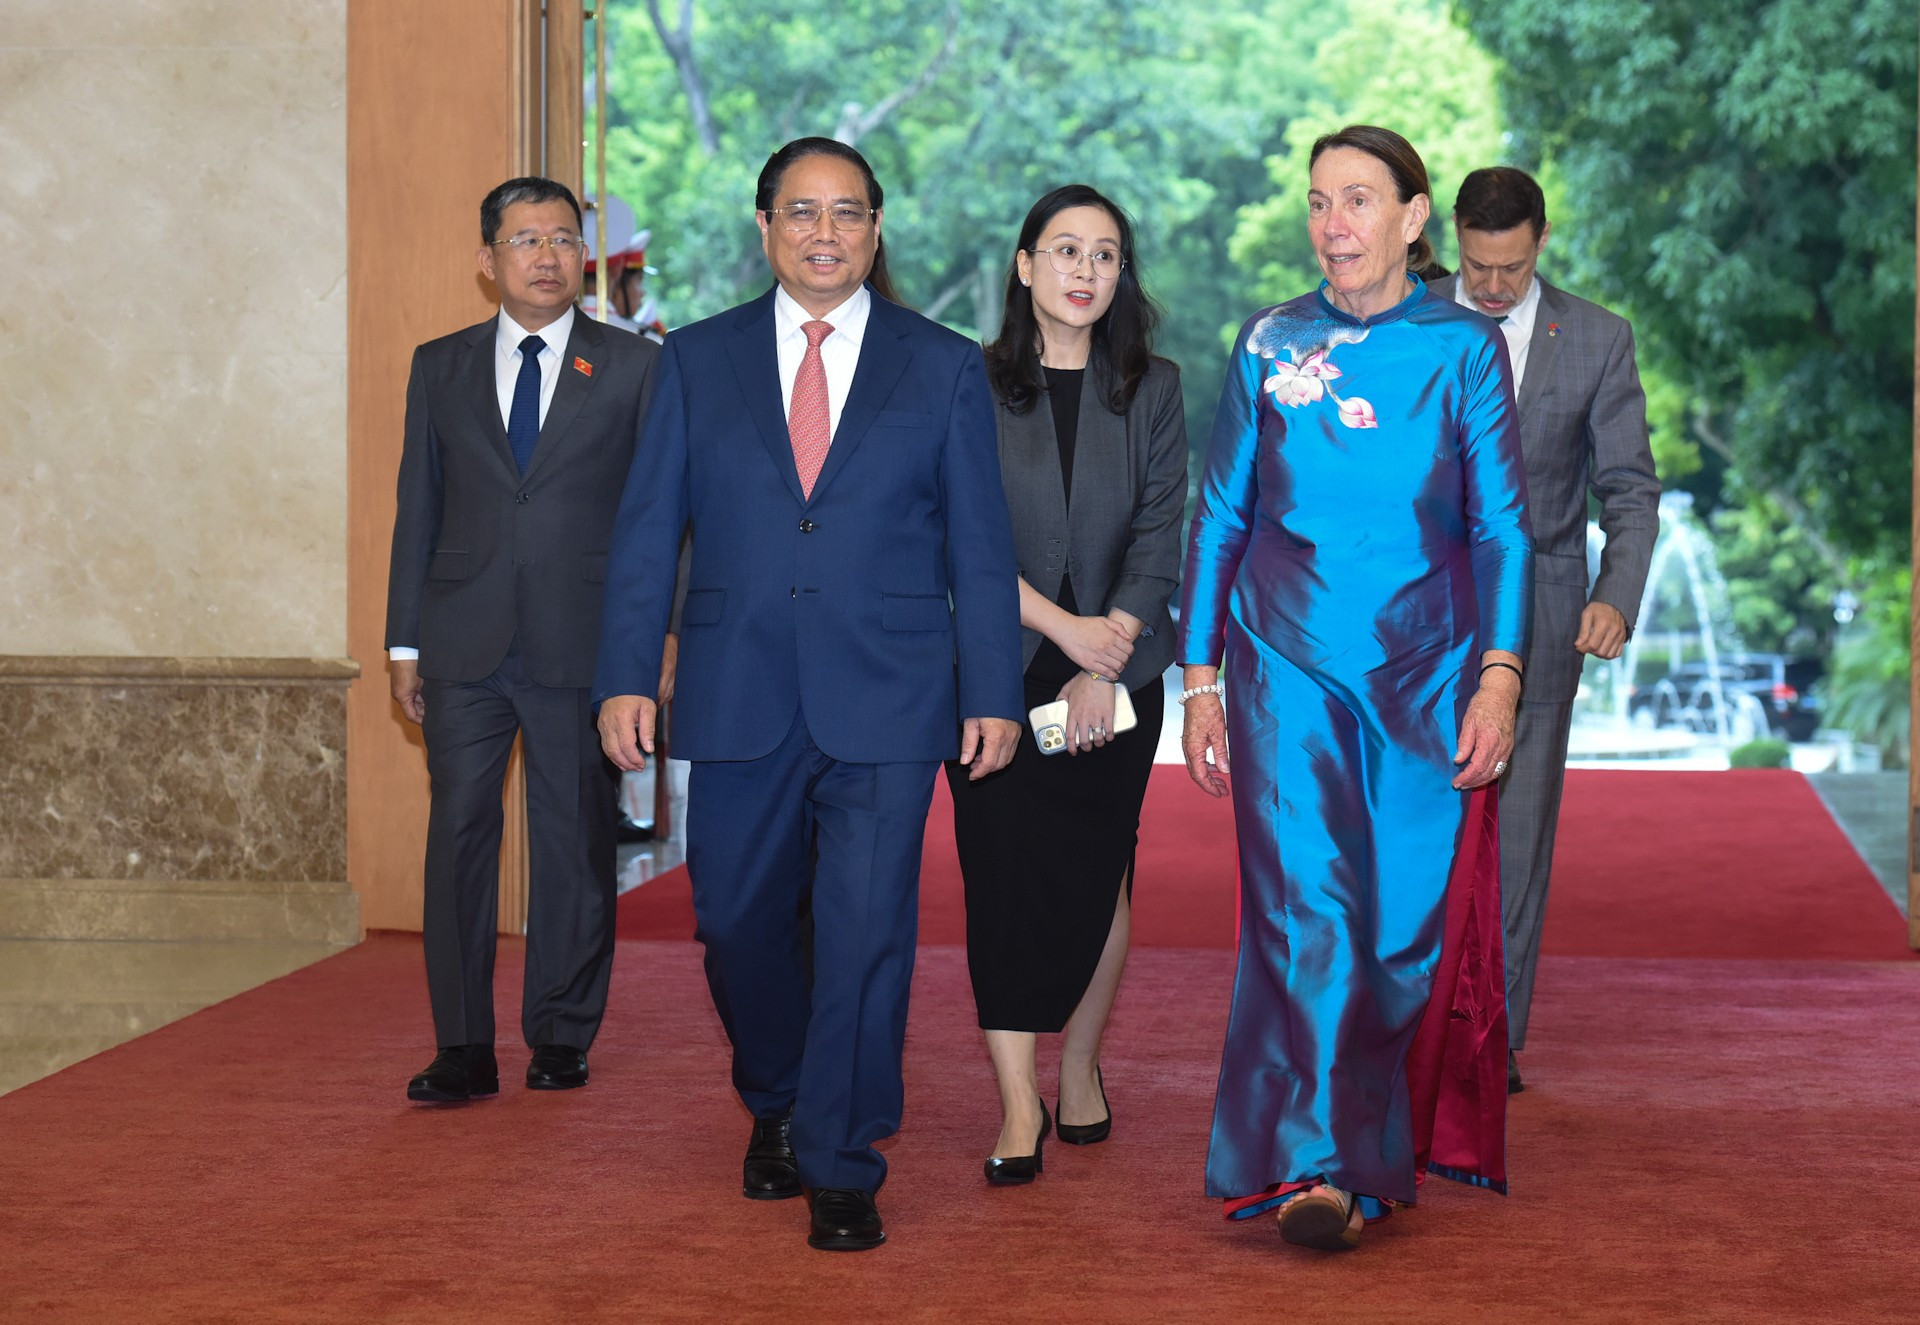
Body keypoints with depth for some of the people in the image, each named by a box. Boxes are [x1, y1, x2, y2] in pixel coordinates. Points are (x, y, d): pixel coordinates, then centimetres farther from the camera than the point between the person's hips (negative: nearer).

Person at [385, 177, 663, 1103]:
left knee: (574, 841, 4)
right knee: (458, 835, 0)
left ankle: (561, 1037, 15)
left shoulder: (634, 368, 4)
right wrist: (404, 643, 8)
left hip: (580, 644, -2)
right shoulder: (441, 367, 11)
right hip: (464, 645, 2)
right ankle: (463, 1049, 6)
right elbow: (418, 506, 12)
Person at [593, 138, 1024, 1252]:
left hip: (887, 701, -2)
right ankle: (776, 1108, 35)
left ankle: (842, 1169, 6)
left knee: (866, 931, -5)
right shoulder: (698, 360, 9)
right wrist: (628, 677, -1)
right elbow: (649, 529, 7)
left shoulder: (945, 367, 6)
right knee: (740, 923, 9)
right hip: (739, 698, 2)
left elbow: (980, 545, 5)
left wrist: (993, 694, 0)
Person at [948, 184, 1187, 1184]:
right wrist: (1063, 626, -12)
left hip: (1117, 670, 2)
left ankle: (1080, 1071, 24)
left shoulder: (1151, 391, 6)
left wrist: (1106, 660, -10)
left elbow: (1161, 538, 1)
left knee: (1096, 874, 7)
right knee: (1003, 872, -5)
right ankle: (1018, 1104, -2)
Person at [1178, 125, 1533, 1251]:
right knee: (1307, 906, -14)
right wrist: (1202, 681, 5)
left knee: (1408, 924, 1)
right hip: (1289, 667, 0)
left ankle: (1371, 1152, 17)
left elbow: (1503, 527, 2)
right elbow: (1219, 517, 10)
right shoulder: (1270, 345, 6)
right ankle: (1312, 1168, -18)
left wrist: (1499, 677, -9)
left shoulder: (1465, 349, 3)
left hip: (1428, 674, 0)